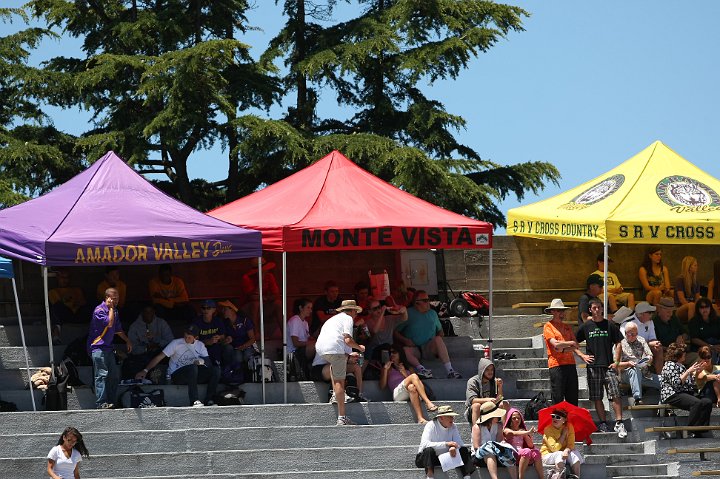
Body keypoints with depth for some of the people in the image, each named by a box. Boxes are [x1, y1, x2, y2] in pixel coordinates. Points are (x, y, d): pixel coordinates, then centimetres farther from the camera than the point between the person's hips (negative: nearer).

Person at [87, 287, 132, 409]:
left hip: (108, 347, 9)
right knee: (102, 375, -14)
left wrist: (127, 341, 28)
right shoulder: (99, 310, -13)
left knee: (114, 375, 8)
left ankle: (110, 401, 14)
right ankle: (101, 403, -17)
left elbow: (118, 329, 27)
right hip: (98, 347, -9)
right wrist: (111, 308, -16)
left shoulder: (114, 310, 16)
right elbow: (109, 323, -24)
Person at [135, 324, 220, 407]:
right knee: (193, 367, -37)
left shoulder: (200, 345, 11)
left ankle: (208, 400, -23)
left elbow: (208, 362, 0)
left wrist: (202, 361, -25)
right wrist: (145, 370, -16)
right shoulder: (176, 343, -1)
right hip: (176, 375, -4)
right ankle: (194, 401, -41)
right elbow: (159, 357, -6)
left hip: (194, 375, 4)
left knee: (216, 369, -19)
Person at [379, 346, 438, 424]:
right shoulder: (389, 369, 28)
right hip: (398, 393, -2)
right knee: (414, 376, -30)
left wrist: (405, 374, 7)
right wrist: (385, 370, 8)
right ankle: (428, 402, -51)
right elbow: (382, 386, 13)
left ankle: (420, 419, -58)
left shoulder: (408, 368, 33)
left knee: (412, 387, -38)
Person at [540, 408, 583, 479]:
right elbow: (554, 448, -21)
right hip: (548, 454, -3)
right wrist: (563, 435, -17)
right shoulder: (548, 429, -15)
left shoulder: (569, 427, -5)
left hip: (563, 452, 3)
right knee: (559, 455, -35)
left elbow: (571, 445, -11)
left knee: (574, 454, -26)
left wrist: (566, 450, -34)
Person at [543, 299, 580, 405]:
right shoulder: (548, 326, 1)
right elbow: (556, 344, -13)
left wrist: (563, 348, -8)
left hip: (570, 364, 6)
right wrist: (571, 343, -1)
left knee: (573, 399, 4)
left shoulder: (567, 327, 18)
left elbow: (575, 347, 9)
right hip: (556, 365, -6)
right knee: (557, 398, -7)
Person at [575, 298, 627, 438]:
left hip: (608, 366, -1)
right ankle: (603, 423, 9)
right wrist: (582, 355, 2)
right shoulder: (586, 326, 7)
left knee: (615, 395, -11)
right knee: (597, 398, 2)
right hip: (593, 366, 1)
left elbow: (618, 343, 8)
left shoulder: (609, 325, 5)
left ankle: (619, 423, -11)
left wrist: (616, 362, -1)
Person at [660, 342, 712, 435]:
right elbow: (676, 383, -17)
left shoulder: (680, 366, 24)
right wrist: (689, 371, -14)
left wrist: (695, 372, 17)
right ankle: (691, 432, -31)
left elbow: (689, 383, 27)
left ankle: (700, 431, -20)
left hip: (685, 394, 9)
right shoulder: (670, 365, -5)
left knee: (707, 402, -14)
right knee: (697, 403, -33)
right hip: (672, 395, -9)